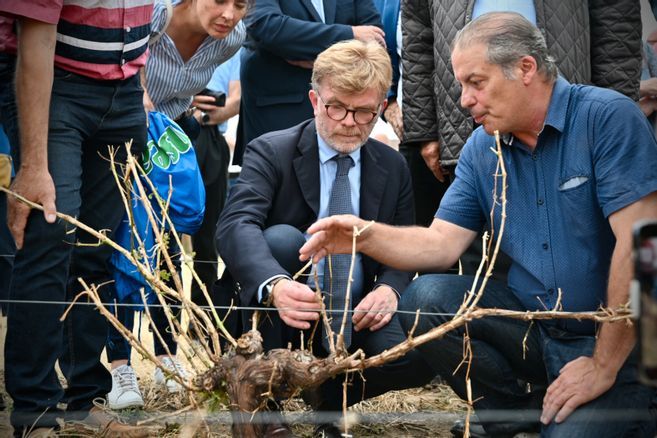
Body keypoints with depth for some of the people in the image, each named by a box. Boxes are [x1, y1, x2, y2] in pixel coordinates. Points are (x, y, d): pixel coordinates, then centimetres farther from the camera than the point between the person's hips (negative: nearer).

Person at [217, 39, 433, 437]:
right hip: (281, 311, -3)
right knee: (280, 238, -32)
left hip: (354, 316, 3)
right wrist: (274, 285, -47)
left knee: (418, 355, -26)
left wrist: (390, 288, -17)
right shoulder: (271, 152, -10)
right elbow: (235, 225, -26)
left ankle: (331, 396, 7)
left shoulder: (393, 167, 6)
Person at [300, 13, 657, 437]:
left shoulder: (607, 118, -15)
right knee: (425, 299, -13)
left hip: (618, 339, -6)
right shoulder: (482, 149, 5)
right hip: (534, 326, 6)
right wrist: (367, 236, -16)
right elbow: (443, 243, 4)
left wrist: (603, 367, -19)